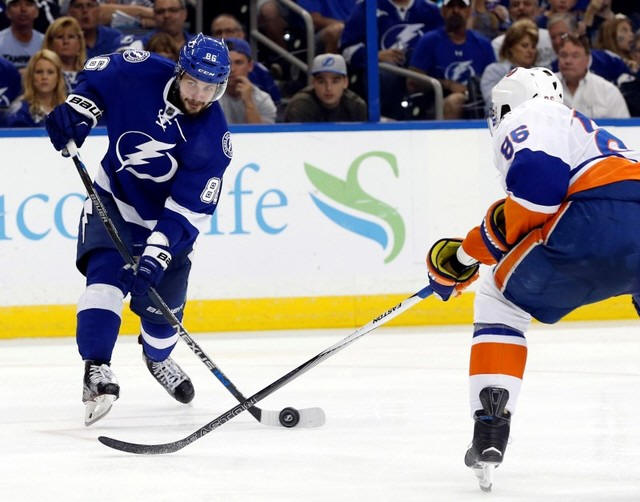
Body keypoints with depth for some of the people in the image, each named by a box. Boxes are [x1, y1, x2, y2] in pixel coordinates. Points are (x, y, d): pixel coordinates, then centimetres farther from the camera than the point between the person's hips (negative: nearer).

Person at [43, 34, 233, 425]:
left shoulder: (213, 139, -24)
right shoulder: (142, 73, -21)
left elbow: (188, 212, -26)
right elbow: (97, 75, 1)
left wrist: (156, 257, -35)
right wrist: (77, 111, -17)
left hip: (164, 220, 1)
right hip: (113, 199, 0)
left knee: (161, 303, 9)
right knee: (107, 275, -25)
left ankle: (158, 357, 44)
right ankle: (96, 369, -33)